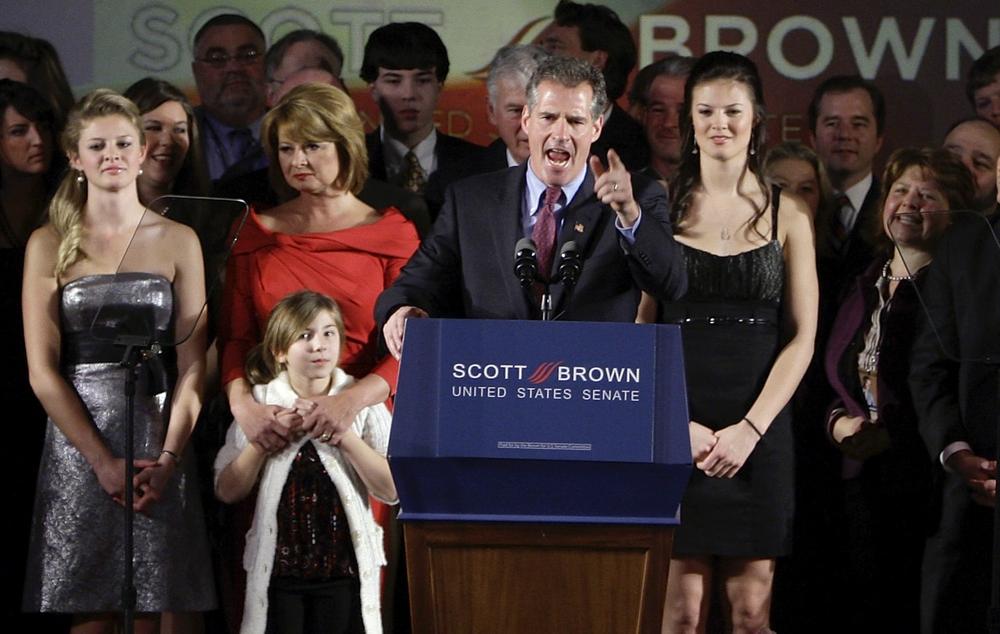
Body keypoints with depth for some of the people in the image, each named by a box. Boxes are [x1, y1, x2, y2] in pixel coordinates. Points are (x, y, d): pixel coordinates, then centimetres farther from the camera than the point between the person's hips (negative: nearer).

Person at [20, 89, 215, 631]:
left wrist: (167, 459, -11)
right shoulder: (49, 245, 4)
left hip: (160, 446, 1)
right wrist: (104, 462, -10)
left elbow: (192, 366, 3)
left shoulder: (177, 242, 8)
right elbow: (42, 371, -2)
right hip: (77, 442, -1)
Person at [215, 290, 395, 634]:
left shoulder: (362, 402, 1)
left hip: (346, 564, -1)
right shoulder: (259, 405, 4)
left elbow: (391, 490, -8)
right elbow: (227, 491, 0)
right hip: (277, 565, 1)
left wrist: (345, 435, -17)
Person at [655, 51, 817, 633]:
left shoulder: (787, 215, 7)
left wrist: (750, 428, -9)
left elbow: (802, 338, 3)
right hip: (675, 428, 0)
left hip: (759, 430, 0)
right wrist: (680, 426, -10)